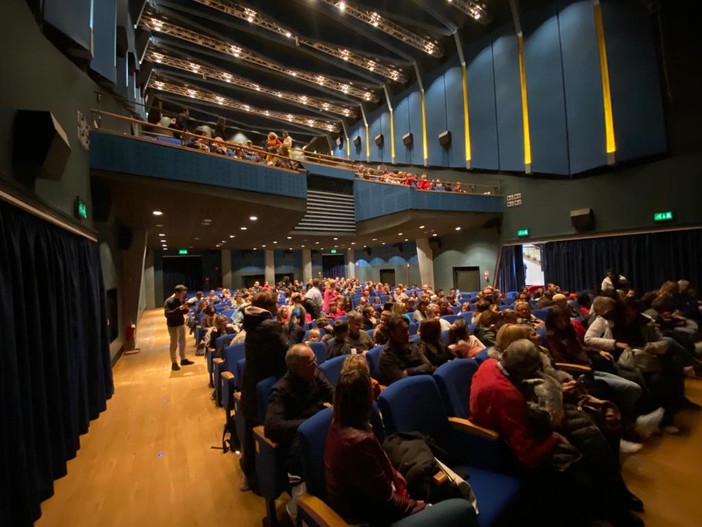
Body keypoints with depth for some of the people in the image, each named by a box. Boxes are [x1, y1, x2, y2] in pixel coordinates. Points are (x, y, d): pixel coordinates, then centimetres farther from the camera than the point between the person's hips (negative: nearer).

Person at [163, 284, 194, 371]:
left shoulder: (181, 299, 3)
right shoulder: (168, 301, -17)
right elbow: (167, 314, -26)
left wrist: (186, 309, -12)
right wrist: (179, 308, -32)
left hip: (182, 324, 7)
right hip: (173, 326, -7)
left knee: (182, 342, 15)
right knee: (174, 344, 1)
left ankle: (183, 359, 28)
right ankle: (174, 363, 13)